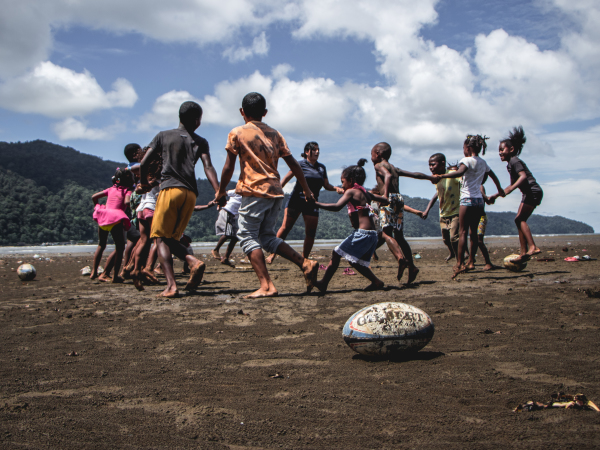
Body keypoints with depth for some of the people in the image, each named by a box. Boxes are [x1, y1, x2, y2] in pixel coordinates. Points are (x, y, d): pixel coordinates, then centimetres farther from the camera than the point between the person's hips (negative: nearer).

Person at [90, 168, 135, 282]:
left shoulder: (111, 189, 21)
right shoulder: (127, 191, 6)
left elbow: (94, 197, 22)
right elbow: (127, 202, -15)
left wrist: (97, 207, 34)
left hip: (103, 216, 5)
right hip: (116, 219, -5)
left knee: (101, 245, 22)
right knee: (120, 248, 5)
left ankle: (94, 272, 20)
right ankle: (115, 276, 1)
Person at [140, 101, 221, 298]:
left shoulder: (163, 136, 13)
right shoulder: (200, 142, 15)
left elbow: (144, 163, 8)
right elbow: (208, 167, -1)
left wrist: (144, 184, 24)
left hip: (170, 189, -3)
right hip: (190, 193, 3)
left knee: (161, 238, -3)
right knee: (172, 239, 15)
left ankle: (171, 285, -18)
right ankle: (194, 261, -13)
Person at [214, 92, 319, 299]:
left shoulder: (237, 133, 1)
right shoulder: (275, 134, 14)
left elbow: (229, 167, -2)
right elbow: (293, 164, 13)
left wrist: (221, 191, 12)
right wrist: (307, 190, 20)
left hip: (254, 191, -6)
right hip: (276, 191, 6)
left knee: (248, 236, 0)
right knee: (267, 236, 16)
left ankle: (266, 286, -12)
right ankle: (306, 263, 3)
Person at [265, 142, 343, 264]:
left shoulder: (322, 168, 13)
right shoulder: (300, 164, -1)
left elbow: (326, 185, 18)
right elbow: (286, 179, -3)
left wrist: (336, 188, -2)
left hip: (312, 203, 4)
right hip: (296, 200, -4)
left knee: (311, 233, -1)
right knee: (285, 227, -10)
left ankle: (304, 259, 13)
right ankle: (273, 254, 0)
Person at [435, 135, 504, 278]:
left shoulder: (467, 160, -6)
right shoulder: (483, 163, 16)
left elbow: (460, 172, -28)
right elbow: (493, 176, 32)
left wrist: (441, 176, -34)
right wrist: (500, 190, 48)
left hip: (467, 199, -7)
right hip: (479, 201, 7)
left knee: (463, 232, -10)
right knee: (473, 232, 13)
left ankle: (460, 264, -17)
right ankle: (471, 262, 17)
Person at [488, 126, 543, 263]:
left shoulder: (514, 161, -10)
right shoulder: (510, 164, 18)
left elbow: (523, 176, -26)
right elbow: (513, 185, 25)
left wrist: (510, 189, -38)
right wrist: (496, 195, 26)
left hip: (533, 191, -10)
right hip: (528, 193, 10)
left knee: (520, 218, -17)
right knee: (520, 220, 7)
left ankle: (533, 247, -25)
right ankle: (524, 253, 8)